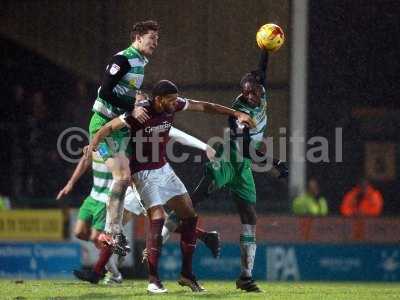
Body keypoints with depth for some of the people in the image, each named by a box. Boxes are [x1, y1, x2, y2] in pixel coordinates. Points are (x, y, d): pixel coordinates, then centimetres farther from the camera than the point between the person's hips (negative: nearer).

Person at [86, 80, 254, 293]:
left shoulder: (174, 106, -5)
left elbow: (203, 106, 7)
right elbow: (109, 127, -19)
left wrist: (236, 114, 8)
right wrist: (94, 143, -39)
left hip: (164, 169, 8)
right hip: (144, 172, -8)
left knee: (189, 216, 6)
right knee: (157, 218, -21)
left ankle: (186, 274, 16)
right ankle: (153, 280, -16)